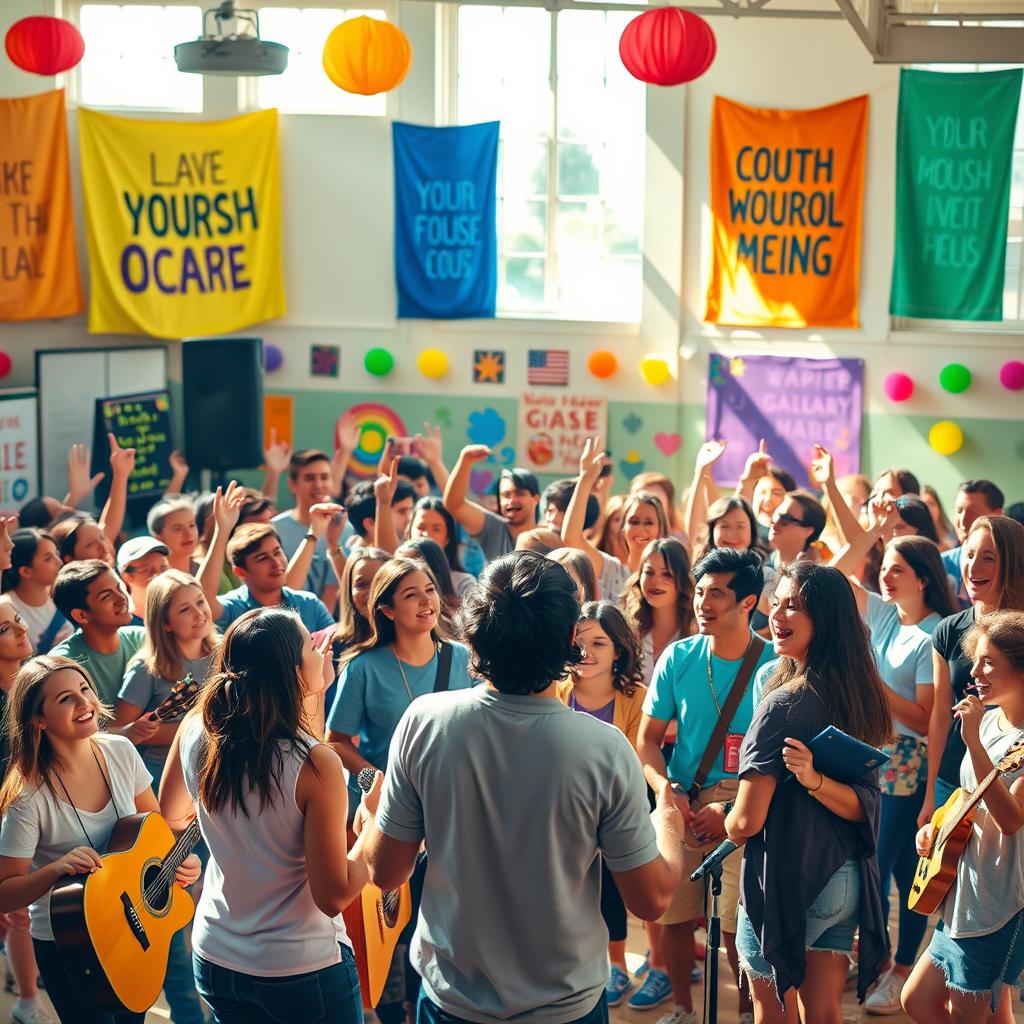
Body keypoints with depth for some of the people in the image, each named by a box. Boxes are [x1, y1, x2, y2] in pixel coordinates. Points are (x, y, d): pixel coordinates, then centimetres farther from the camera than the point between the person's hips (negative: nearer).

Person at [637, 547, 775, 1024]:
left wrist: (732, 810, -15)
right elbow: (649, 739, 7)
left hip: (743, 809, -3)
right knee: (674, 915, 8)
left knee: (737, 923, -4)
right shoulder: (678, 658, 1)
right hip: (682, 806, 3)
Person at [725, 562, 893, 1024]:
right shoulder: (860, 696, 2)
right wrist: (814, 780, -15)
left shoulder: (782, 704, -21)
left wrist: (722, 818, 2)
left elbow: (747, 822, -19)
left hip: (785, 884, -6)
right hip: (844, 880, 7)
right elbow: (865, 807, 1)